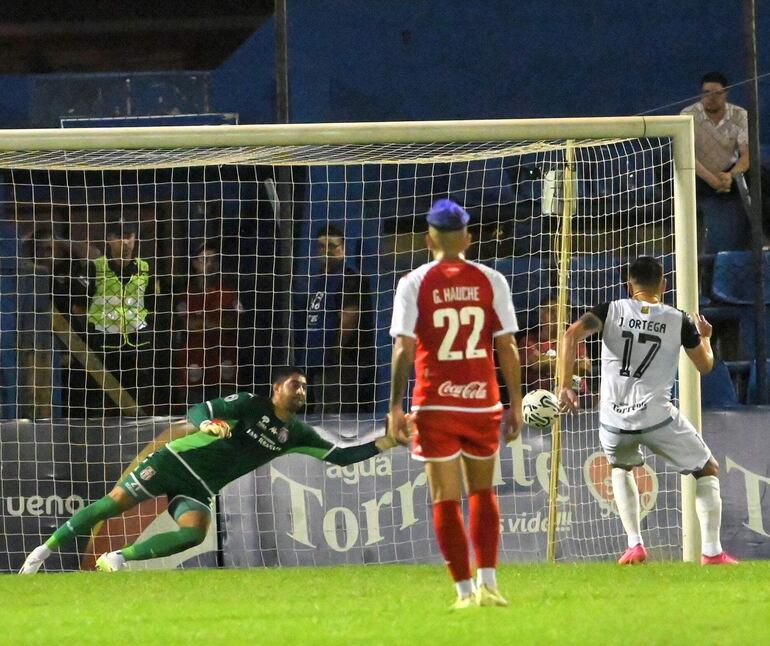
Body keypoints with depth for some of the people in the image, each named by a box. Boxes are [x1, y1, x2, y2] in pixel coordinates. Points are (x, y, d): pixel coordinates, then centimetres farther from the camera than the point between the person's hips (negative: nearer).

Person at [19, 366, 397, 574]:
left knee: (194, 533, -25)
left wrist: (380, 445, -7)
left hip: (201, 489, 4)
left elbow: (338, 456, 6)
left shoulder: (295, 434, 5)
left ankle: (118, 558, -14)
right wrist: (208, 422, -42)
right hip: (178, 461, -4)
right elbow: (198, 411, -17)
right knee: (115, 503, -11)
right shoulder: (251, 405, -9)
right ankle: (47, 548, 2)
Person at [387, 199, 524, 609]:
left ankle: (465, 590, 0)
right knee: (482, 492, 16)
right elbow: (507, 347, 0)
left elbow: (404, 349, -7)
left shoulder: (414, 283, -2)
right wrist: (515, 404, 7)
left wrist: (396, 408, -4)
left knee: (445, 501, 4)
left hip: (434, 405, -2)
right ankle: (487, 582, 4)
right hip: (482, 403, 2)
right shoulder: (491, 281, 1)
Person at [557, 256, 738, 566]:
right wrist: (705, 337, 37)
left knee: (621, 467, 34)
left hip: (614, 420, 2)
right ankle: (712, 550, 5)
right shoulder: (678, 321, 5)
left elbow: (572, 335, -9)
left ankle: (635, 546, 21)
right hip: (657, 417, -2)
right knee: (708, 470, 17)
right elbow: (705, 365, 16)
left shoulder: (612, 311, 6)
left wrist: (564, 387, -7)